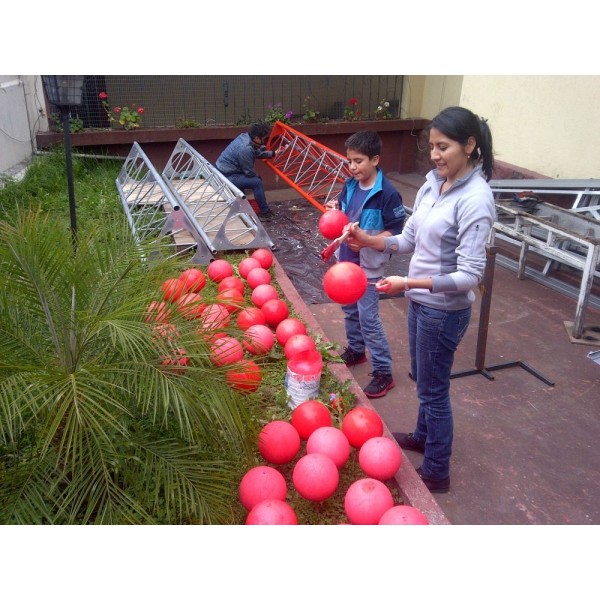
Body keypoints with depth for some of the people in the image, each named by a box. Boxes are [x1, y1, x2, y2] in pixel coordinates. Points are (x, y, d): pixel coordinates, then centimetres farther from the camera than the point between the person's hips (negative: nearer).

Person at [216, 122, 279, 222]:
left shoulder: (246, 137, -1)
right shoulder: (245, 149, -28)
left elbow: (258, 152, 17)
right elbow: (249, 172, -17)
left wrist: (273, 153, 12)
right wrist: (257, 176, 3)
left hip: (222, 171, 10)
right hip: (226, 177, -10)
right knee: (257, 182, -15)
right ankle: (264, 213, -2)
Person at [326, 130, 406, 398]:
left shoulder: (387, 193, -19)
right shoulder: (350, 185, 1)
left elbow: (396, 231, -16)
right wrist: (335, 210, -8)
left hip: (368, 265, -7)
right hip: (345, 259, 7)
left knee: (368, 318, -4)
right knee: (350, 310, 20)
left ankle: (383, 371, 8)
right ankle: (355, 350, 41)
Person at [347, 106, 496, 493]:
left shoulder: (475, 199, -23)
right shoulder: (433, 183, 1)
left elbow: (470, 276, -24)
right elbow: (409, 240, 8)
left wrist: (409, 283, -29)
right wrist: (369, 240, -8)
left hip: (444, 310, -8)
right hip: (421, 300, 8)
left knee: (433, 389, 8)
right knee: (424, 378, 25)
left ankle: (436, 473, 28)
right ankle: (423, 436, 50)